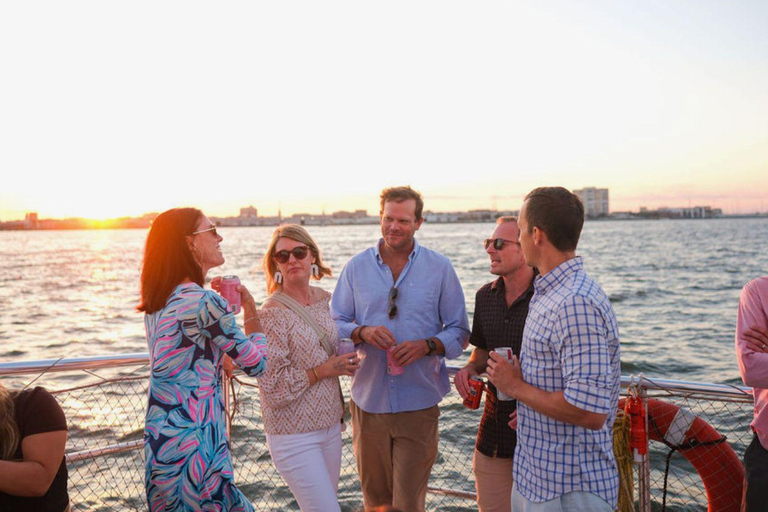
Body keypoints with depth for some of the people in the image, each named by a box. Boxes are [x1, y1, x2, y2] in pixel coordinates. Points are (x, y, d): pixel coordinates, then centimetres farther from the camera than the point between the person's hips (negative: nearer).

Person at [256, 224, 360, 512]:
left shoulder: (326, 300, 4)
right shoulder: (272, 313, -16)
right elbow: (273, 389, -18)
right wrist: (323, 370, -17)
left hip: (330, 424, 7)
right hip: (294, 435, -7)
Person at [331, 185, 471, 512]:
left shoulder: (440, 268, 1)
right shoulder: (356, 267, 4)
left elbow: (459, 330, 2)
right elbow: (335, 325, 6)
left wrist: (427, 345, -17)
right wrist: (362, 332, -15)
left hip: (418, 402, -2)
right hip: (369, 399, 2)